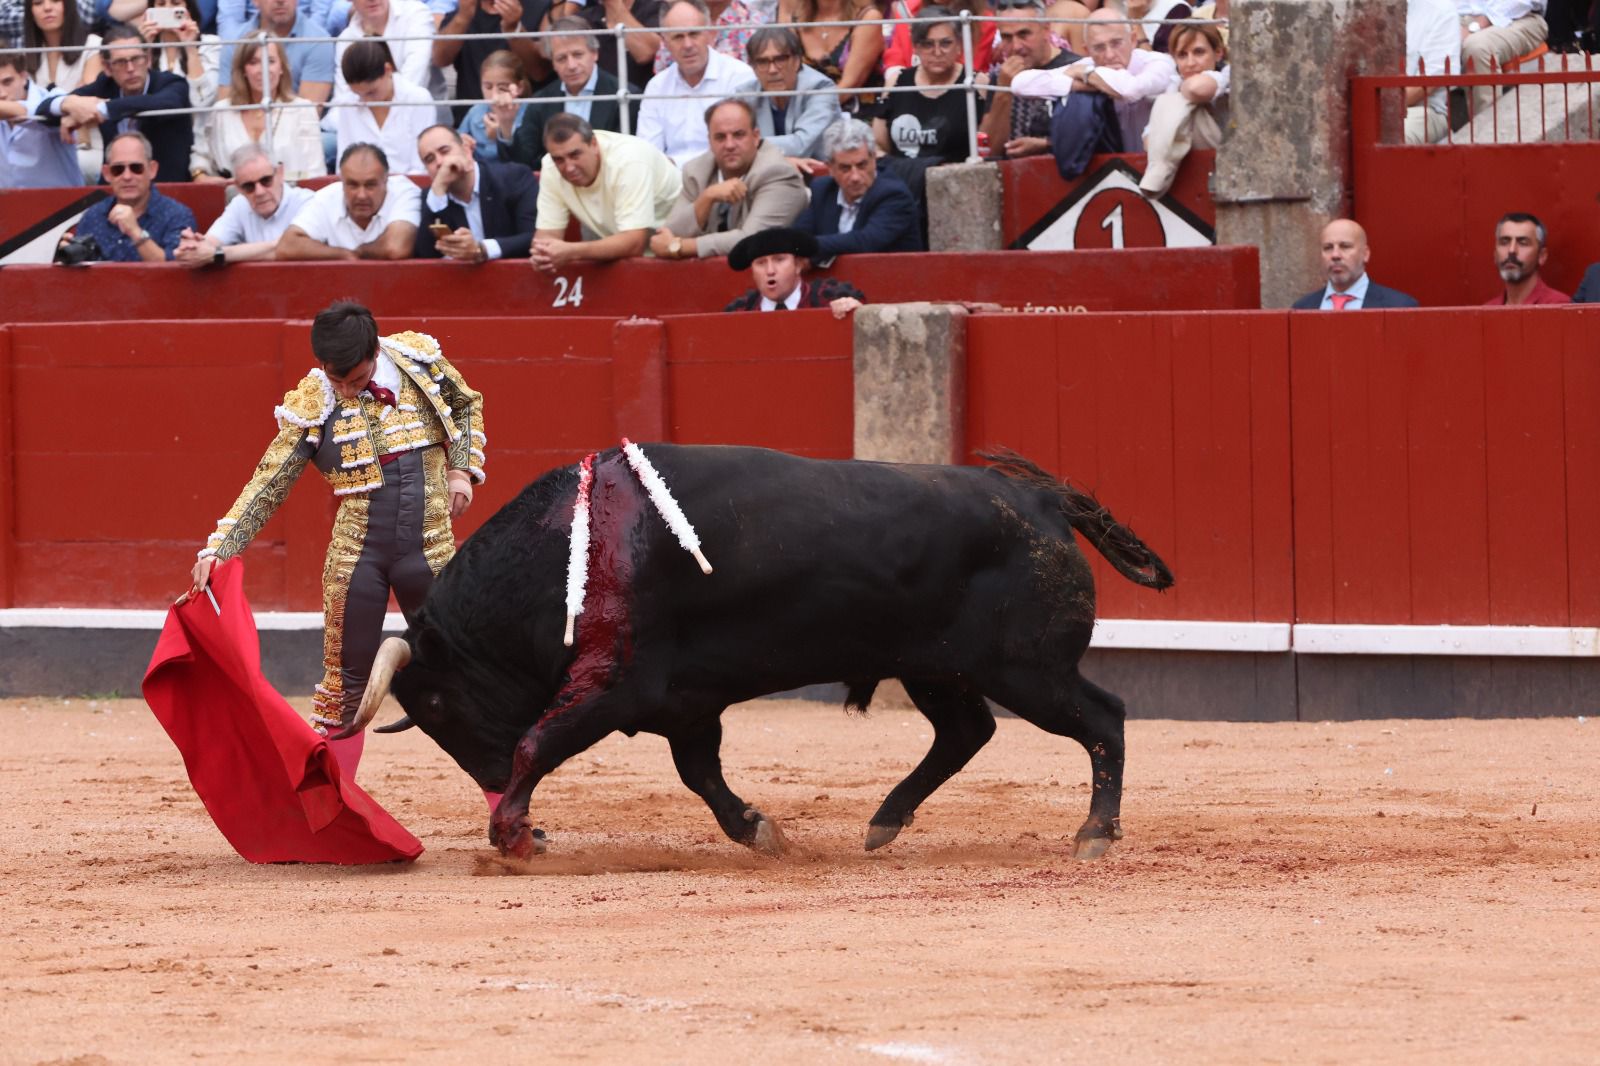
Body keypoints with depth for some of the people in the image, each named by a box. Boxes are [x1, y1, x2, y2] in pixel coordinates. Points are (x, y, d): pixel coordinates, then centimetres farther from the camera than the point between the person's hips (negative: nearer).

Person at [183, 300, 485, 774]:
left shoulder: (421, 359, -4)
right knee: (346, 683, 5)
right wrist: (218, 549, -16)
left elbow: (467, 405, 16)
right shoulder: (311, 405, -8)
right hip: (355, 554, -1)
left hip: (430, 552, 1)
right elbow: (267, 486, -6)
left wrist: (463, 469, 1)